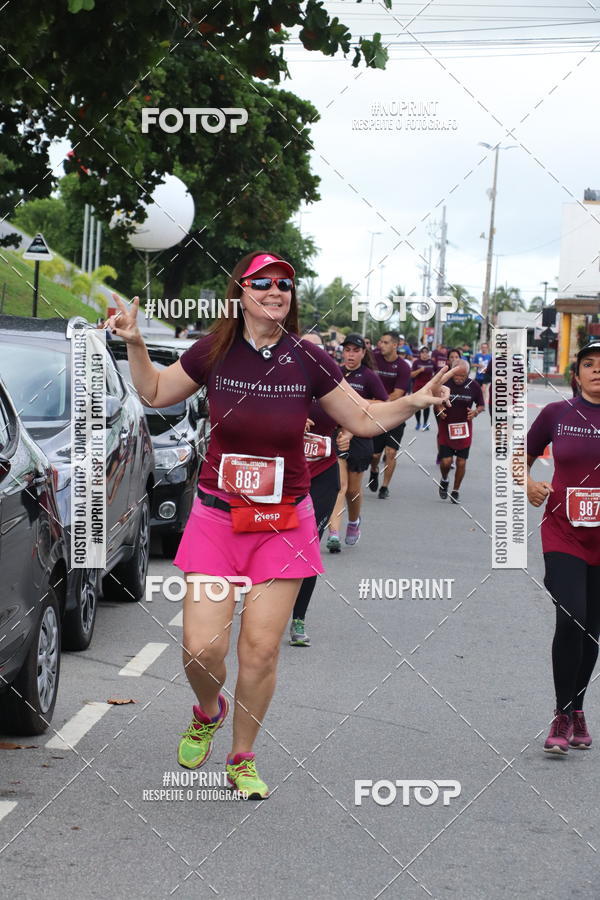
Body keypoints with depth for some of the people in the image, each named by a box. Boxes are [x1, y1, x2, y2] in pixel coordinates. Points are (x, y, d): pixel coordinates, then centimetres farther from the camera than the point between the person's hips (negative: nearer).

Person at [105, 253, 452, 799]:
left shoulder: (306, 360, -5)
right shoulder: (213, 353, -4)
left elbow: (364, 420, 7)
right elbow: (155, 394, 12)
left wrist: (414, 402, -8)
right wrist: (134, 344, -2)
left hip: (284, 522, 0)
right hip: (217, 517, 0)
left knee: (261, 649, 1)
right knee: (201, 646, -8)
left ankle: (242, 760, 22)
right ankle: (208, 712, 28)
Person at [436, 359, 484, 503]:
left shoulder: (473, 386, -7)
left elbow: (481, 406, 5)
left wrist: (475, 412, -17)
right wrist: (439, 410, -12)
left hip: (464, 429, 1)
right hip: (446, 427, -1)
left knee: (461, 462, 2)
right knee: (446, 461, -7)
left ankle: (455, 491, 20)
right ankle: (444, 481, 27)